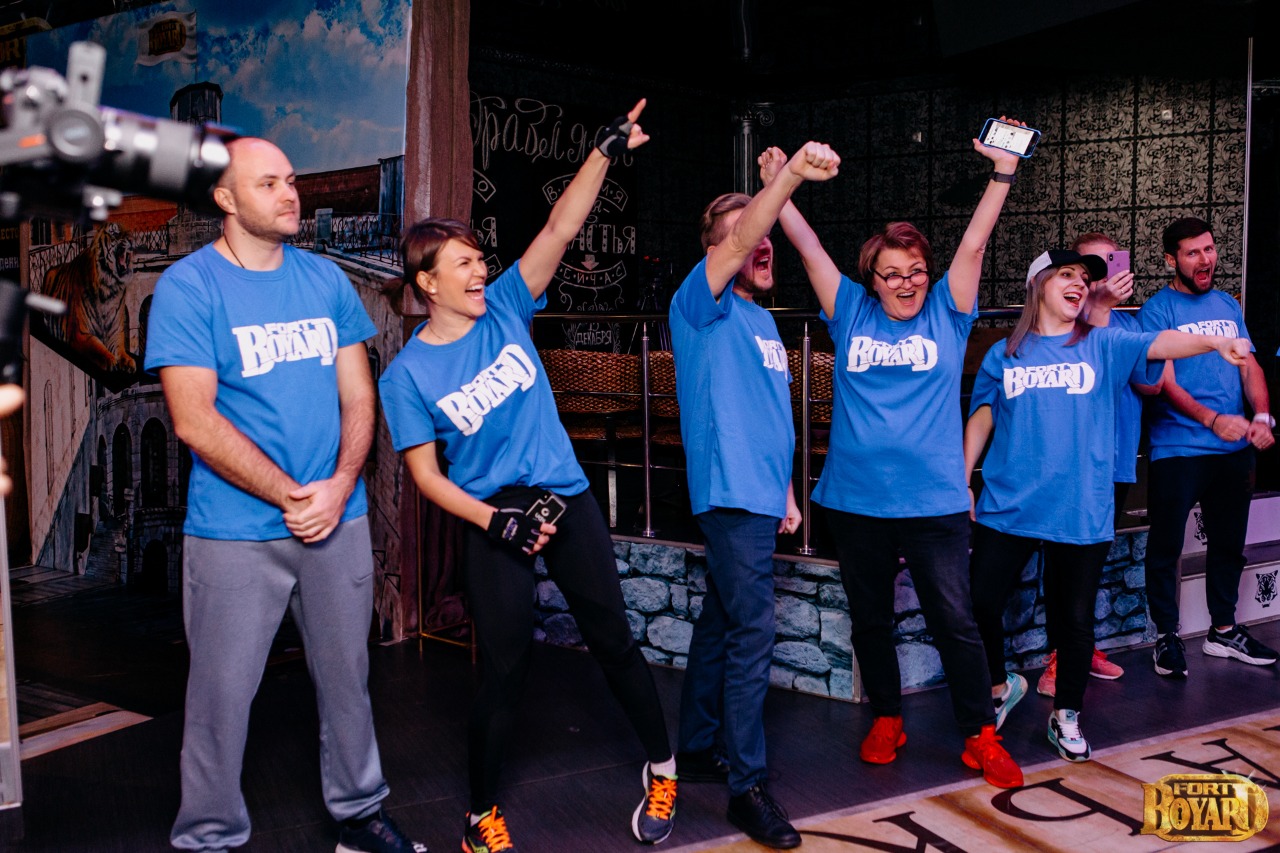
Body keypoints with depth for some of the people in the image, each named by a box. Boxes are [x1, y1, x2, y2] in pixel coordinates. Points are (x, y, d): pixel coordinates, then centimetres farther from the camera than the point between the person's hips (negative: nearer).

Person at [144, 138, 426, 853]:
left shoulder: (326, 278, 7)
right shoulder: (188, 286, -7)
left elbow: (358, 396, 7)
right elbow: (194, 421, -13)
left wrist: (340, 487, -10)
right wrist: (290, 496, -16)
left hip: (340, 520, 4)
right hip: (235, 532, -4)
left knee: (347, 675, 14)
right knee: (222, 690, 5)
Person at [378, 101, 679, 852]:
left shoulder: (505, 308, 1)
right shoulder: (408, 373, -6)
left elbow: (560, 231, -6)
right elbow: (426, 472, -6)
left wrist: (606, 151, -13)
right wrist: (496, 521, -17)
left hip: (568, 496, 3)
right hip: (493, 516, -2)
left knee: (614, 638, 8)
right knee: (504, 667, 1)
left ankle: (663, 768, 29)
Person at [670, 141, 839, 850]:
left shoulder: (763, 320, 18)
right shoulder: (701, 305, -6)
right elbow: (737, 244, -26)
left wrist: (786, 491, 20)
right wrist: (790, 173, -38)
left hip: (761, 497, 9)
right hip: (729, 494, -9)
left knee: (722, 623, 16)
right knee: (752, 633, -11)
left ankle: (697, 748, 28)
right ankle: (747, 787, -5)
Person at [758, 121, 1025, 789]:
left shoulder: (946, 314, 4)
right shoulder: (852, 313, 5)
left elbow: (974, 243, -3)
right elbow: (808, 246, 3)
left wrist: (1003, 171, -9)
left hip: (933, 501, -1)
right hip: (856, 500, 2)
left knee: (955, 621, 2)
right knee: (870, 619, 14)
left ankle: (981, 736, 16)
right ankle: (886, 719, 32)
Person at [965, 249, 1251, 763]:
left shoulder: (1104, 345, 4)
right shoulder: (1004, 354, 7)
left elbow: (1158, 344, -12)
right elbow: (981, 418, 12)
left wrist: (1214, 342, -31)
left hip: (1082, 510, 0)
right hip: (1008, 505, 1)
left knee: (1077, 619, 7)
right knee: (980, 603, 1)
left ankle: (1066, 715, 25)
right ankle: (997, 688, 27)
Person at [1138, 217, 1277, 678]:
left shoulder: (1228, 305, 13)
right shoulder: (1157, 310, -6)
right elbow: (1165, 382, -14)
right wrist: (1213, 420, -26)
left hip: (1235, 449, 6)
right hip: (1178, 450, -6)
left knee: (1228, 544, 16)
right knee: (1166, 548, 1)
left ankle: (1223, 630, 30)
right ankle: (1166, 636, 15)